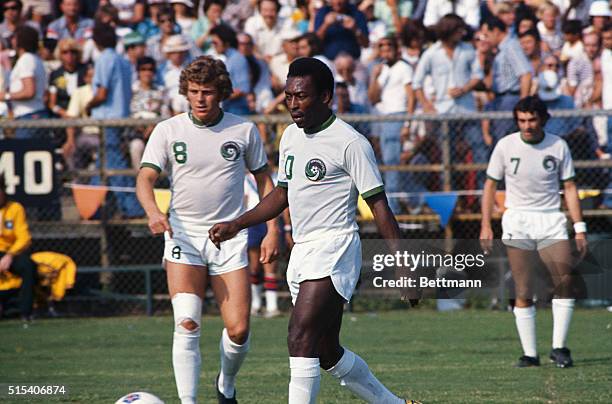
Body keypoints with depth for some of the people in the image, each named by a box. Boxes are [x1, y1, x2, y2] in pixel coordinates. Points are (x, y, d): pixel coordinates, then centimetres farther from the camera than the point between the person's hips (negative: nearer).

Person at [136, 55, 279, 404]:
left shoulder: (244, 130, 3)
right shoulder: (168, 130, 0)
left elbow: (264, 179, 12)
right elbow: (145, 178, -7)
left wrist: (273, 230, 4)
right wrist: (153, 211, -28)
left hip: (229, 237, 1)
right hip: (183, 235, -1)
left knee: (239, 330, -5)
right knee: (187, 325, -16)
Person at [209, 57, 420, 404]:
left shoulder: (349, 142, -11)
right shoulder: (291, 136, 13)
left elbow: (379, 205, -11)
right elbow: (282, 195, 26)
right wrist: (235, 226, 17)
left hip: (334, 247, -9)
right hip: (302, 252, 9)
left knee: (301, 339, -21)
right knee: (327, 353, 13)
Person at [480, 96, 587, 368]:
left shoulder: (558, 146, 2)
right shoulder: (505, 146, 0)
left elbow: (569, 187, 7)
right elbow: (491, 184, 7)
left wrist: (579, 227, 2)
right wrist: (485, 225, 0)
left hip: (551, 219, 1)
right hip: (517, 221, -1)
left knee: (565, 282, -14)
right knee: (523, 293, -4)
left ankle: (558, 348, -5)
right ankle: (529, 353, 2)